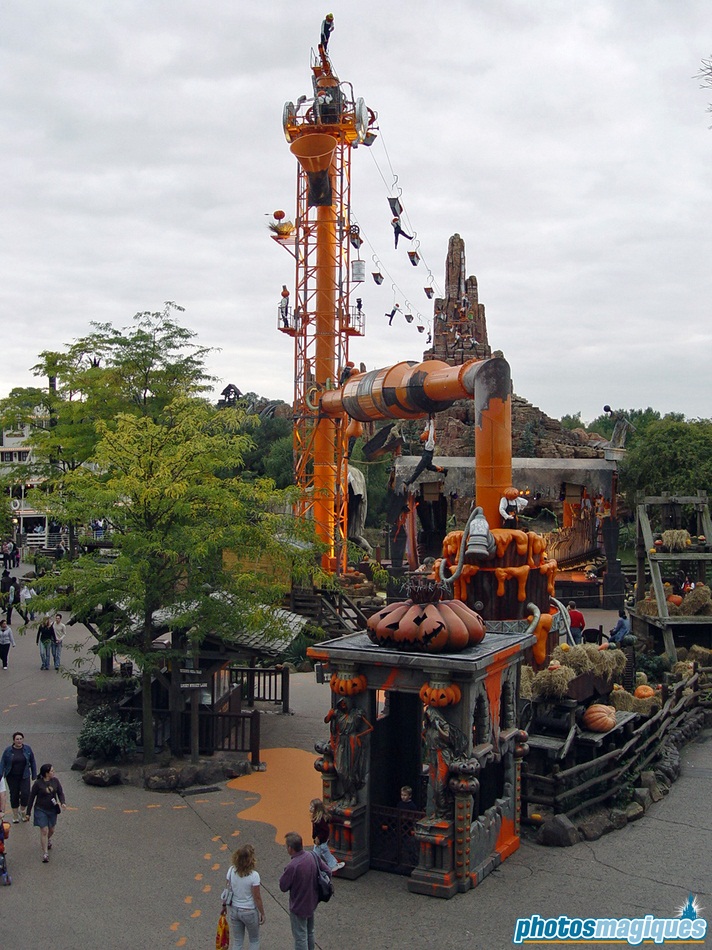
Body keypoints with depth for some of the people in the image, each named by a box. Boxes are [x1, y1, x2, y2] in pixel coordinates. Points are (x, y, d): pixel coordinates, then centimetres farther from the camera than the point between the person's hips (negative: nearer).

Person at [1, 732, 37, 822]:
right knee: (14, 795, 7)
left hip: (24, 776, 0)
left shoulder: (27, 749, -3)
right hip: (12, 777, 0)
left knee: (25, 793, -11)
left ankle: (22, 811, 16)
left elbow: (33, 762, 5)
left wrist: (34, 776, 6)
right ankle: (15, 815, 25)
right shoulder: (8, 750, -7)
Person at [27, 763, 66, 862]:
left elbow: (60, 793, 2)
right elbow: (32, 797, -7)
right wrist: (28, 813, -3)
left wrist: (62, 803, -17)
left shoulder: (55, 781, -5)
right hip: (41, 810, -4)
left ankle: (48, 840, 51)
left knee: (51, 830, 17)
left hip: (52, 809, 4)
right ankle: (45, 853, 3)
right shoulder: (38, 783, -15)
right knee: (44, 831, -7)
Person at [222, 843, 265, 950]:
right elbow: (257, 898, -18)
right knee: (254, 940, 21)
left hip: (234, 910, 4)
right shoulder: (254, 876, -28)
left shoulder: (231, 870, -15)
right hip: (249, 912, -4)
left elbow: (229, 889, -2)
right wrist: (262, 913, -3)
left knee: (236, 941, 21)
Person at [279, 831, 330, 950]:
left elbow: (283, 887, -19)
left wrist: (285, 873, -6)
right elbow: (327, 871, 0)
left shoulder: (292, 866, -32)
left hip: (299, 906, -7)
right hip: (312, 902, 7)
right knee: (309, 932, 26)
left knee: (300, 937, 11)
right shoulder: (313, 856, -12)